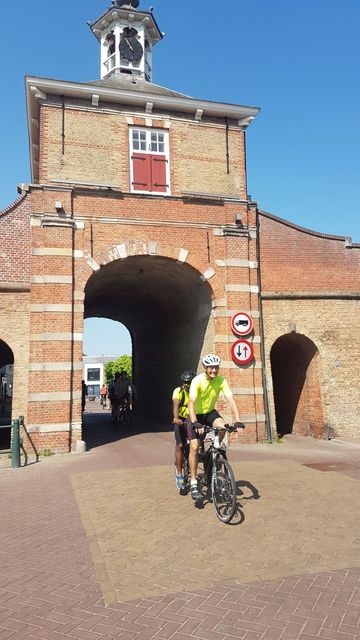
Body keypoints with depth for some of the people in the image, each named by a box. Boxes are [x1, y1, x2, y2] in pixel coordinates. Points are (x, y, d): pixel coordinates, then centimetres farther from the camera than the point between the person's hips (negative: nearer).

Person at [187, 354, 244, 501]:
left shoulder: (221, 380, -18)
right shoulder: (197, 381, -27)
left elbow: (231, 400, -23)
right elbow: (191, 403, -35)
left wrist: (238, 421, -36)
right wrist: (195, 424, -49)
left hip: (210, 412, 3)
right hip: (196, 414, -3)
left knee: (223, 427, -27)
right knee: (194, 447, -12)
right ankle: (193, 484, 0)